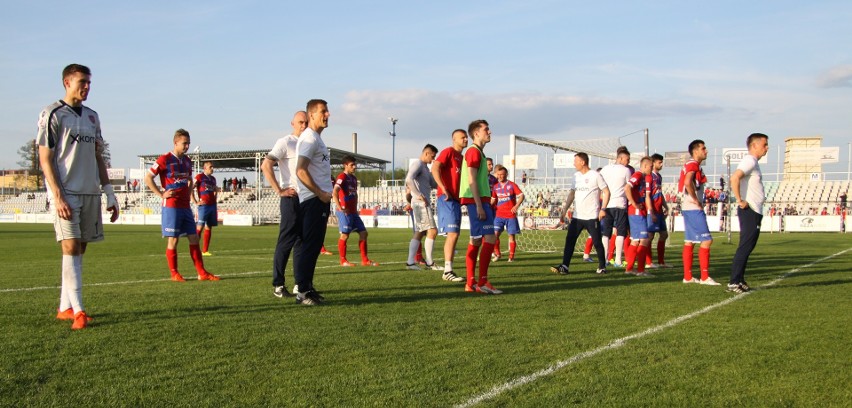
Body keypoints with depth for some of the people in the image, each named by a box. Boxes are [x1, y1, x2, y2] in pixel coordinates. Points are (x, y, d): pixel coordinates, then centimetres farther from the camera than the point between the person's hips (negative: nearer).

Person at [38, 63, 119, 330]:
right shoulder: (52, 114, -2)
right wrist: (58, 196, -16)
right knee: (70, 248, -10)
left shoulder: (92, 117, 17)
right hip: (66, 193, -6)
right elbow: (45, 159, -7)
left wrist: (110, 194, 14)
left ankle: (65, 308, 16)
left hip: (91, 193, 6)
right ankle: (78, 312, -11)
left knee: (79, 250, 7)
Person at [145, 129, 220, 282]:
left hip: (185, 206, 7)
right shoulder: (165, 159, -8)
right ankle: (174, 274, 10)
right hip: (171, 206, -7)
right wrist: (161, 194, -11)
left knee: (194, 238, 5)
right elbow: (148, 178, -8)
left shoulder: (187, 161, 13)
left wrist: (188, 194, 13)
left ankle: (202, 273, 8)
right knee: (173, 240, -1)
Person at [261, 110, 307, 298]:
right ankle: (278, 285, 2)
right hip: (292, 198, -7)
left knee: (303, 242, 11)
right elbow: (266, 165, -15)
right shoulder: (285, 142, -6)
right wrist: (279, 190, -16)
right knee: (286, 241, -5)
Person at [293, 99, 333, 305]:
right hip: (313, 200, -10)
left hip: (321, 199, 10)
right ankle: (302, 291, -4)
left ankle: (307, 286, 20)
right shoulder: (309, 138, -12)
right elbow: (301, 171, -21)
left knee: (315, 244, 13)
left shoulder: (317, 138, 18)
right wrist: (320, 193, -17)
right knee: (309, 245, -7)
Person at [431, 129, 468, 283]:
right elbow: (435, 168, -18)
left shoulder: (461, 157, 21)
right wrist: (444, 189, -22)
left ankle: (448, 270, 16)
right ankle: (448, 271, -14)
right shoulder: (448, 152, -4)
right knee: (453, 234, -14)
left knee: (453, 236, 10)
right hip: (447, 199, -9)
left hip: (456, 200, 9)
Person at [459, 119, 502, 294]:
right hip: (477, 201, -10)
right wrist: (479, 205, -21)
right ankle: (482, 282, -13)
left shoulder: (478, 152, 21)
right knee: (489, 238, -13)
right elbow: (472, 181, -17)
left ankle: (471, 283, 10)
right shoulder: (474, 151, -9)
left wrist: (486, 204, 19)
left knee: (476, 241, 8)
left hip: (479, 201, 10)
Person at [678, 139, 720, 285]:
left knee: (689, 241, 10)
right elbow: (687, 182, -29)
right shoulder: (693, 164, -12)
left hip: (688, 208, 10)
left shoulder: (690, 165, 18)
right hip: (694, 209, -10)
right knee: (706, 240, -10)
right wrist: (696, 200, -20)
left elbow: (683, 183, 25)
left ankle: (687, 276, 13)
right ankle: (705, 277, -10)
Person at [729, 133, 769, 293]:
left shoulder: (753, 162, 19)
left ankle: (739, 280, 16)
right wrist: (740, 201, -23)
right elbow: (734, 178, -29)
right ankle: (733, 282, -9)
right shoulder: (749, 161, -13)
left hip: (755, 212, 10)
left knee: (747, 247, 12)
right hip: (749, 211, -10)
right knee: (745, 247, -10)